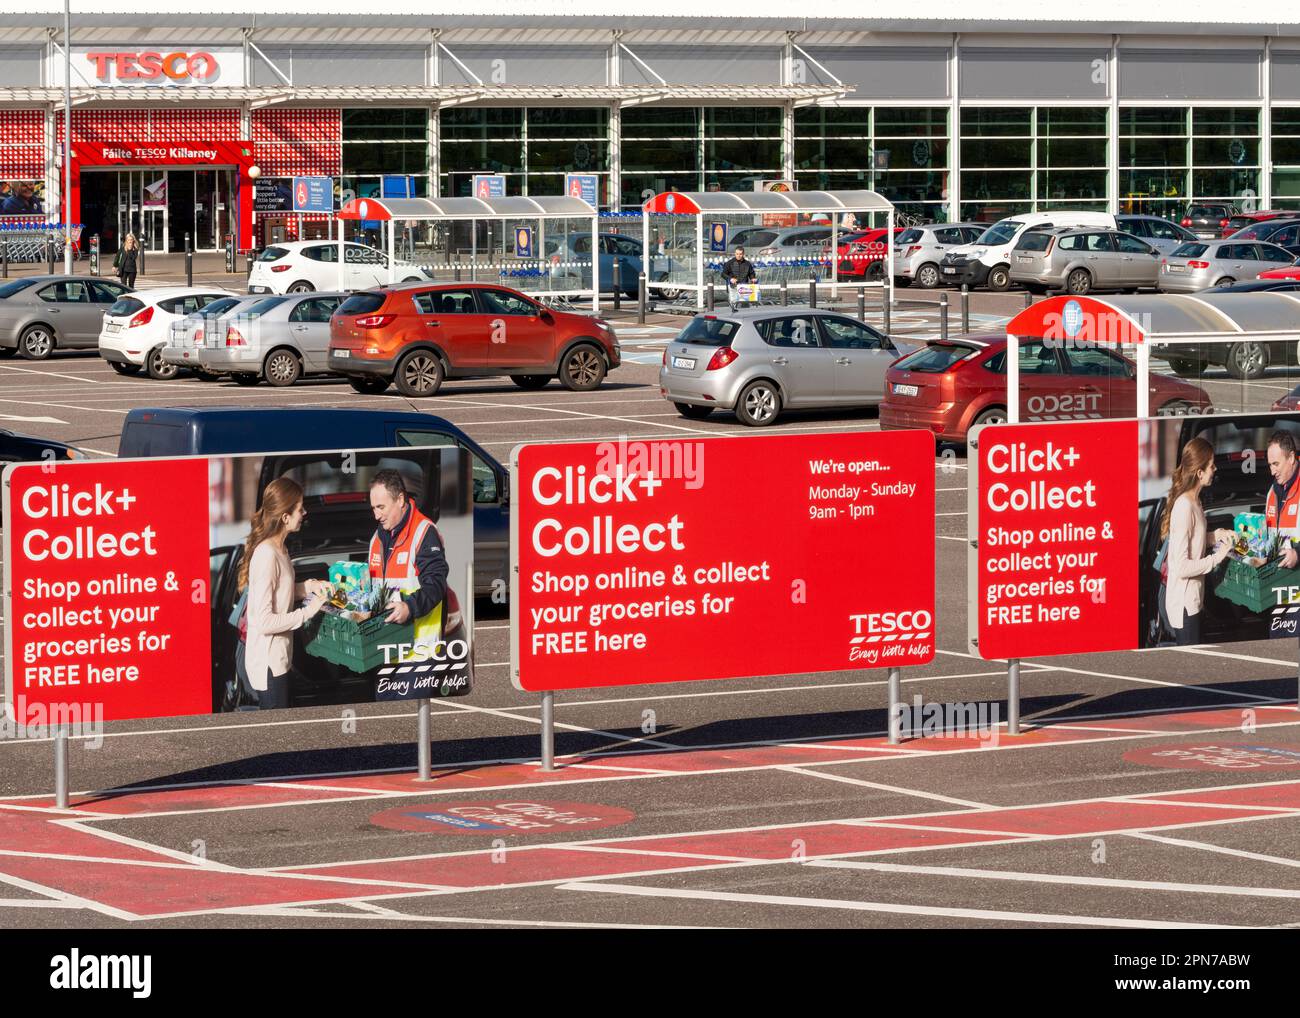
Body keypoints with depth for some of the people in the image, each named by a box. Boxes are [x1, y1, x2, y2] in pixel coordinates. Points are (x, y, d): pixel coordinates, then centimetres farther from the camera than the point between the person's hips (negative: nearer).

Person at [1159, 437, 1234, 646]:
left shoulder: (1194, 501, 6)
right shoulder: (1184, 506, -22)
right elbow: (1182, 567, -24)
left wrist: (1216, 535, 7)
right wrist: (1217, 557, -17)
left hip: (1191, 599, 9)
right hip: (1181, 603, -9)